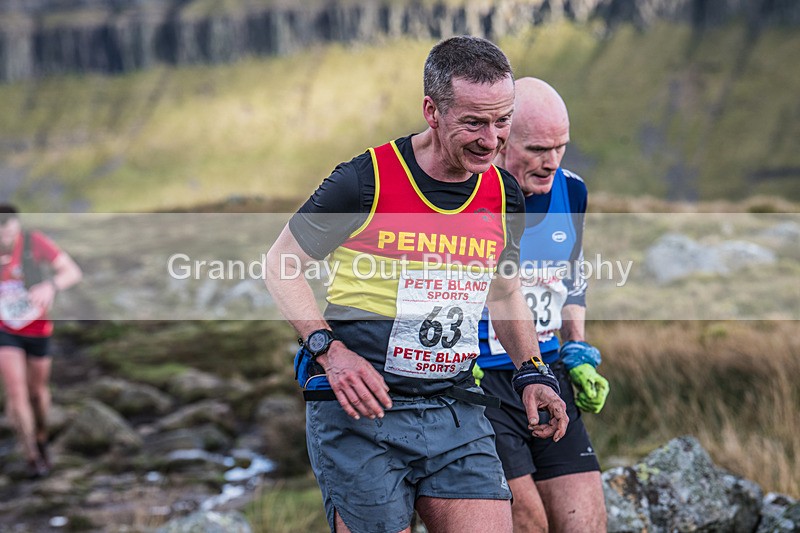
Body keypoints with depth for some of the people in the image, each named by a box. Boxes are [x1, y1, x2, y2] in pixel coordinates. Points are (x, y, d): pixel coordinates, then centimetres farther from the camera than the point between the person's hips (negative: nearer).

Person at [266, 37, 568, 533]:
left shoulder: (504, 196, 6)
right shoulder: (365, 180, -10)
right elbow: (283, 265, -1)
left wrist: (532, 373, 9)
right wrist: (329, 349, -14)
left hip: (456, 411, 4)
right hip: (359, 407, -4)